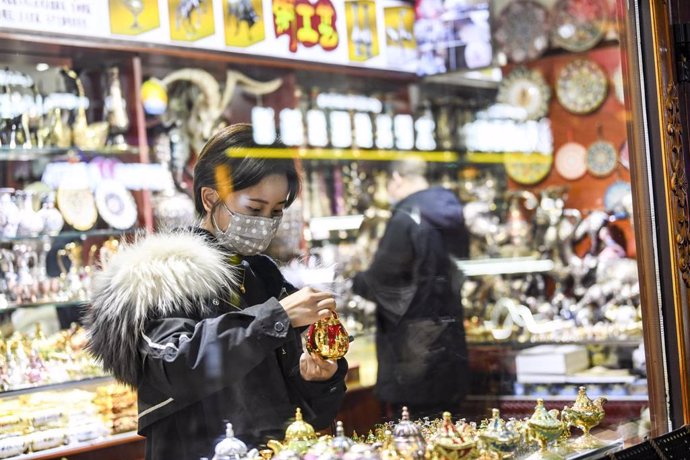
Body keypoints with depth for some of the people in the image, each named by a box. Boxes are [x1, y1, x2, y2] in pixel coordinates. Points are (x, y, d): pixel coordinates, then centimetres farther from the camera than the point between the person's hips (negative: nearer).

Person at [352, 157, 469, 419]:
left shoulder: (405, 219, -16)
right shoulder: (450, 218, 10)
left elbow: (381, 281, -17)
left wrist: (356, 282, 5)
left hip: (414, 344, -8)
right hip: (448, 337, 9)